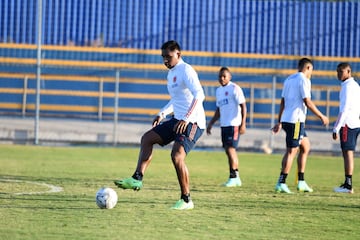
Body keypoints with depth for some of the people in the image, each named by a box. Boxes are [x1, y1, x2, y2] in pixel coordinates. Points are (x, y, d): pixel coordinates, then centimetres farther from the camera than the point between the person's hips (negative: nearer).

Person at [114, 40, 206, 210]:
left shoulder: (186, 70, -13)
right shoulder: (171, 73, 17)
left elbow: (199, 95, -26)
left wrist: (186, 119, -33)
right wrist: (162, 114, 18)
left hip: (192, 122, -10)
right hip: (178, 120, 10)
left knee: (177, 155, -22)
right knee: (147, 138, 7)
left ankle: (186, 200, -13)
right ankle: (137, 179, 2)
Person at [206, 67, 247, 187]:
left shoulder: (235, 89, -8)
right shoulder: (219, 90, 16)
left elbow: (243, 106, -12)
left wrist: (243, 124, -19)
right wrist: (211, 124, 20)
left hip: (234, 124, -8)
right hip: (224, 125, 8)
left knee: (230, 149, -12)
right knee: (230, 151, 10)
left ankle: (233, 178, -8)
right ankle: (236, 178, 17)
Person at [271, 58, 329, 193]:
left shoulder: (289, 79, 17)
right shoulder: (304, 80, -9)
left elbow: (282, 102, 18)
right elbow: (307, 102, -15)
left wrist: (280, 122, 20)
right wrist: (321, 116, -6)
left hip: (286, 120, 9)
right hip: (295, 120, -9)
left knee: (306, 147, 17)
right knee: (291, 151, -7)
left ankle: (301, 182, 15)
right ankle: (281, 183, -8)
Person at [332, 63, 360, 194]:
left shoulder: (348, 86, -12)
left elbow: (344, 109, -19)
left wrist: (336, 128, -19)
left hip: (347, 124, -9)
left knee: (347, 153, -9)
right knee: (348, 153, 12)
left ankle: (348, 185, -11)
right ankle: (347, 183, 13)